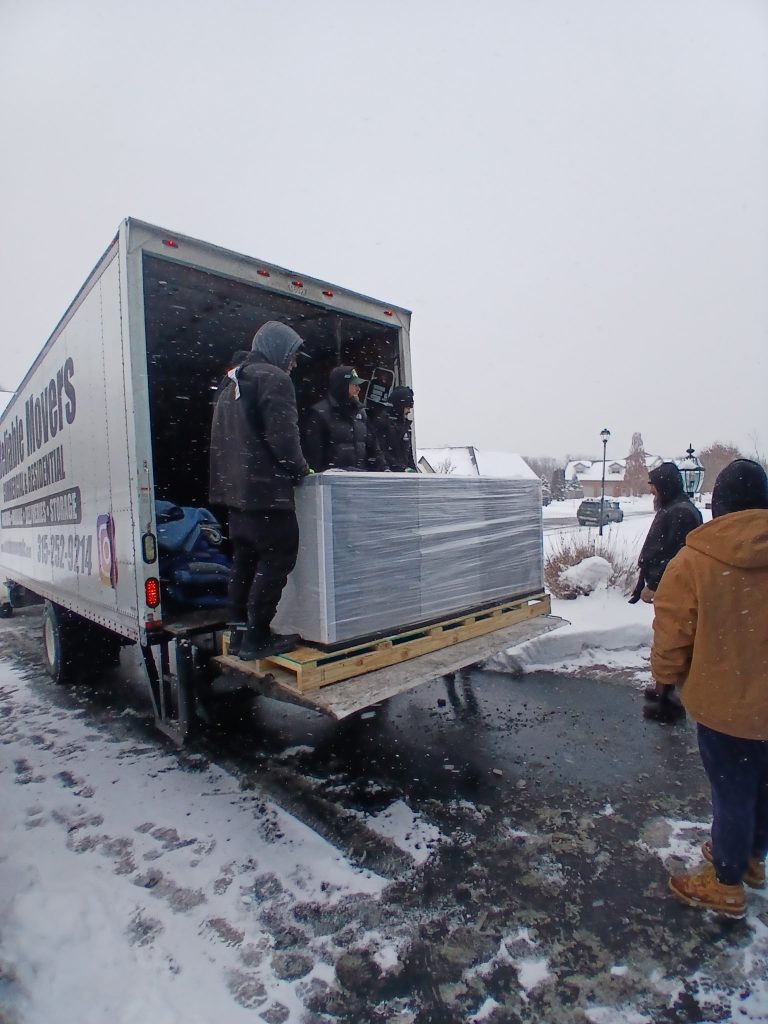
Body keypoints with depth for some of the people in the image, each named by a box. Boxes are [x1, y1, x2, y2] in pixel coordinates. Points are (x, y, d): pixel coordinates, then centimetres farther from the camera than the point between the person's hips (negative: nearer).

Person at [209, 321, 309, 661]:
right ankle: (256, 637, -1)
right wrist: (299, 469, -3)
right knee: (276, 559, -4)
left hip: (235, 489, 10)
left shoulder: (231, 382, 22)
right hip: (264, 489, -10)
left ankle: (239, 631, 21)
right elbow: (282, 434, -17)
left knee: (245, 559, 14)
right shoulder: (272, 378, -8)